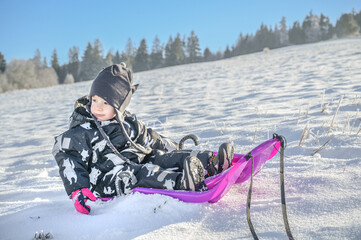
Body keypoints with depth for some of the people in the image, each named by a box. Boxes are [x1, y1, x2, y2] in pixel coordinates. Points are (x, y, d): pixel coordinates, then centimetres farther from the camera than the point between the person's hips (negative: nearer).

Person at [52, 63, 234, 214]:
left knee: (167, 157, -13)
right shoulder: (80, 133, 0)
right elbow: (69, 162, -7)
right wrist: (78, 191, -21)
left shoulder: (129, 124, 16)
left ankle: (211, 163, -31)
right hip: (108, 180, -6)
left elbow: (152, 141, 25)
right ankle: (183, 183, -56)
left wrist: (179, 153, 27)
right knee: (142, 173, -33)